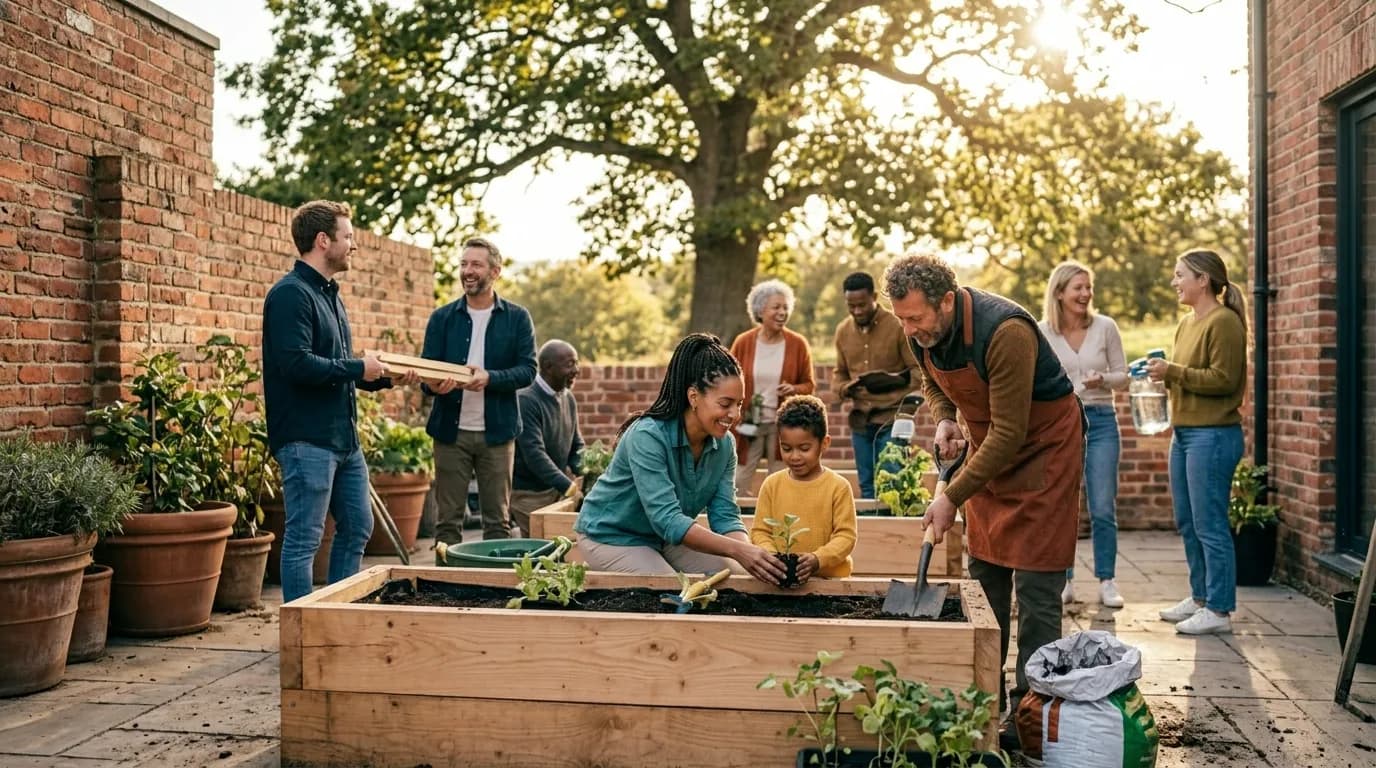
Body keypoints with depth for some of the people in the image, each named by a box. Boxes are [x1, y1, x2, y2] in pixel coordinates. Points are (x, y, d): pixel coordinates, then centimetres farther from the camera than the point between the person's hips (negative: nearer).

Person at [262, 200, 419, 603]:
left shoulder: (329, 294, 18)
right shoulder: (291, 294, -13)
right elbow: (297, 365, -25)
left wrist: (384, 377, 10)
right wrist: (358, 367, -15)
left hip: (344, 437, 10)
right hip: (307, 438, -10)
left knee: (356, 528, 16)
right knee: (304, 539, -2)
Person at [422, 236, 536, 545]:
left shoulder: (517, 318, 4)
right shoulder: (442, 318, 7)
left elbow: (528, 369, -4)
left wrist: (490, 378, -22)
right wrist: (434, 384, -21)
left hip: (496, 431, -1)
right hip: (451, 430, 1)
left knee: (498, 521, 6)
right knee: (447, 521, 4)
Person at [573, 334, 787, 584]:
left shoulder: (724, 444, -10)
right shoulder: (648, 436, -31)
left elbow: (725, 516, -13)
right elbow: (667, 520, -38)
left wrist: (751, 553, -34)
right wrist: (737, 549, -46)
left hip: (667, 536, 6)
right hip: (612, 536, -6)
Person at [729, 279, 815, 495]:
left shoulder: (798, 344, 0)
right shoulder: (743, 342, 0)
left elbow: (809, 385, 8)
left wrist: (794, 389, -14)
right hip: (749, 426, 0)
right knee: (738, 485, 0)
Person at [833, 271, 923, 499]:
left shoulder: (898, 326, -7)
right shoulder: (843, 331, 8)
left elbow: (918, 371, -6)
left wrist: (893, 380, -25)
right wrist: (844, 388, -4)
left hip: (892, 419, -5)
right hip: (860, 420, 5)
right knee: (867, 487, 10)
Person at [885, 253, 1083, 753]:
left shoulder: (1005, 332, -33)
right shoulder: (923, 332, -9)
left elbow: (1009, 433, -30)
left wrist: (952, 497, -29)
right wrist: (944, 419, -7)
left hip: (1043, 446, -7)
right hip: (987, 449, 8)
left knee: (1035, 586, -8)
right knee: (985, 577, 11)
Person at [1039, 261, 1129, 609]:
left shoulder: (1105, 327, -1)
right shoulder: (1042, 332, -1)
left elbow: (1123, 378, 4)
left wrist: (1102, 379, -16)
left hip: (1101, 422, 0)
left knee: (1103, 509, 0)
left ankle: (1107, 582, 11)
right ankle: (1063, 582, 15)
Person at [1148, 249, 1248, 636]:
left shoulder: (1224, 322, -12)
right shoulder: (1187, 323, 16)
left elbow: (1223, 379, -19)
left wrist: (1172, 371, -18)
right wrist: (1162, 372, 4)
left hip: (1213, 434, -9)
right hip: (1183, 433, 10)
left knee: (1210, 525, -5)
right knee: (1187, 523, 14)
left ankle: (1219, 611, 2)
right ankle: (1200, 597, 25)